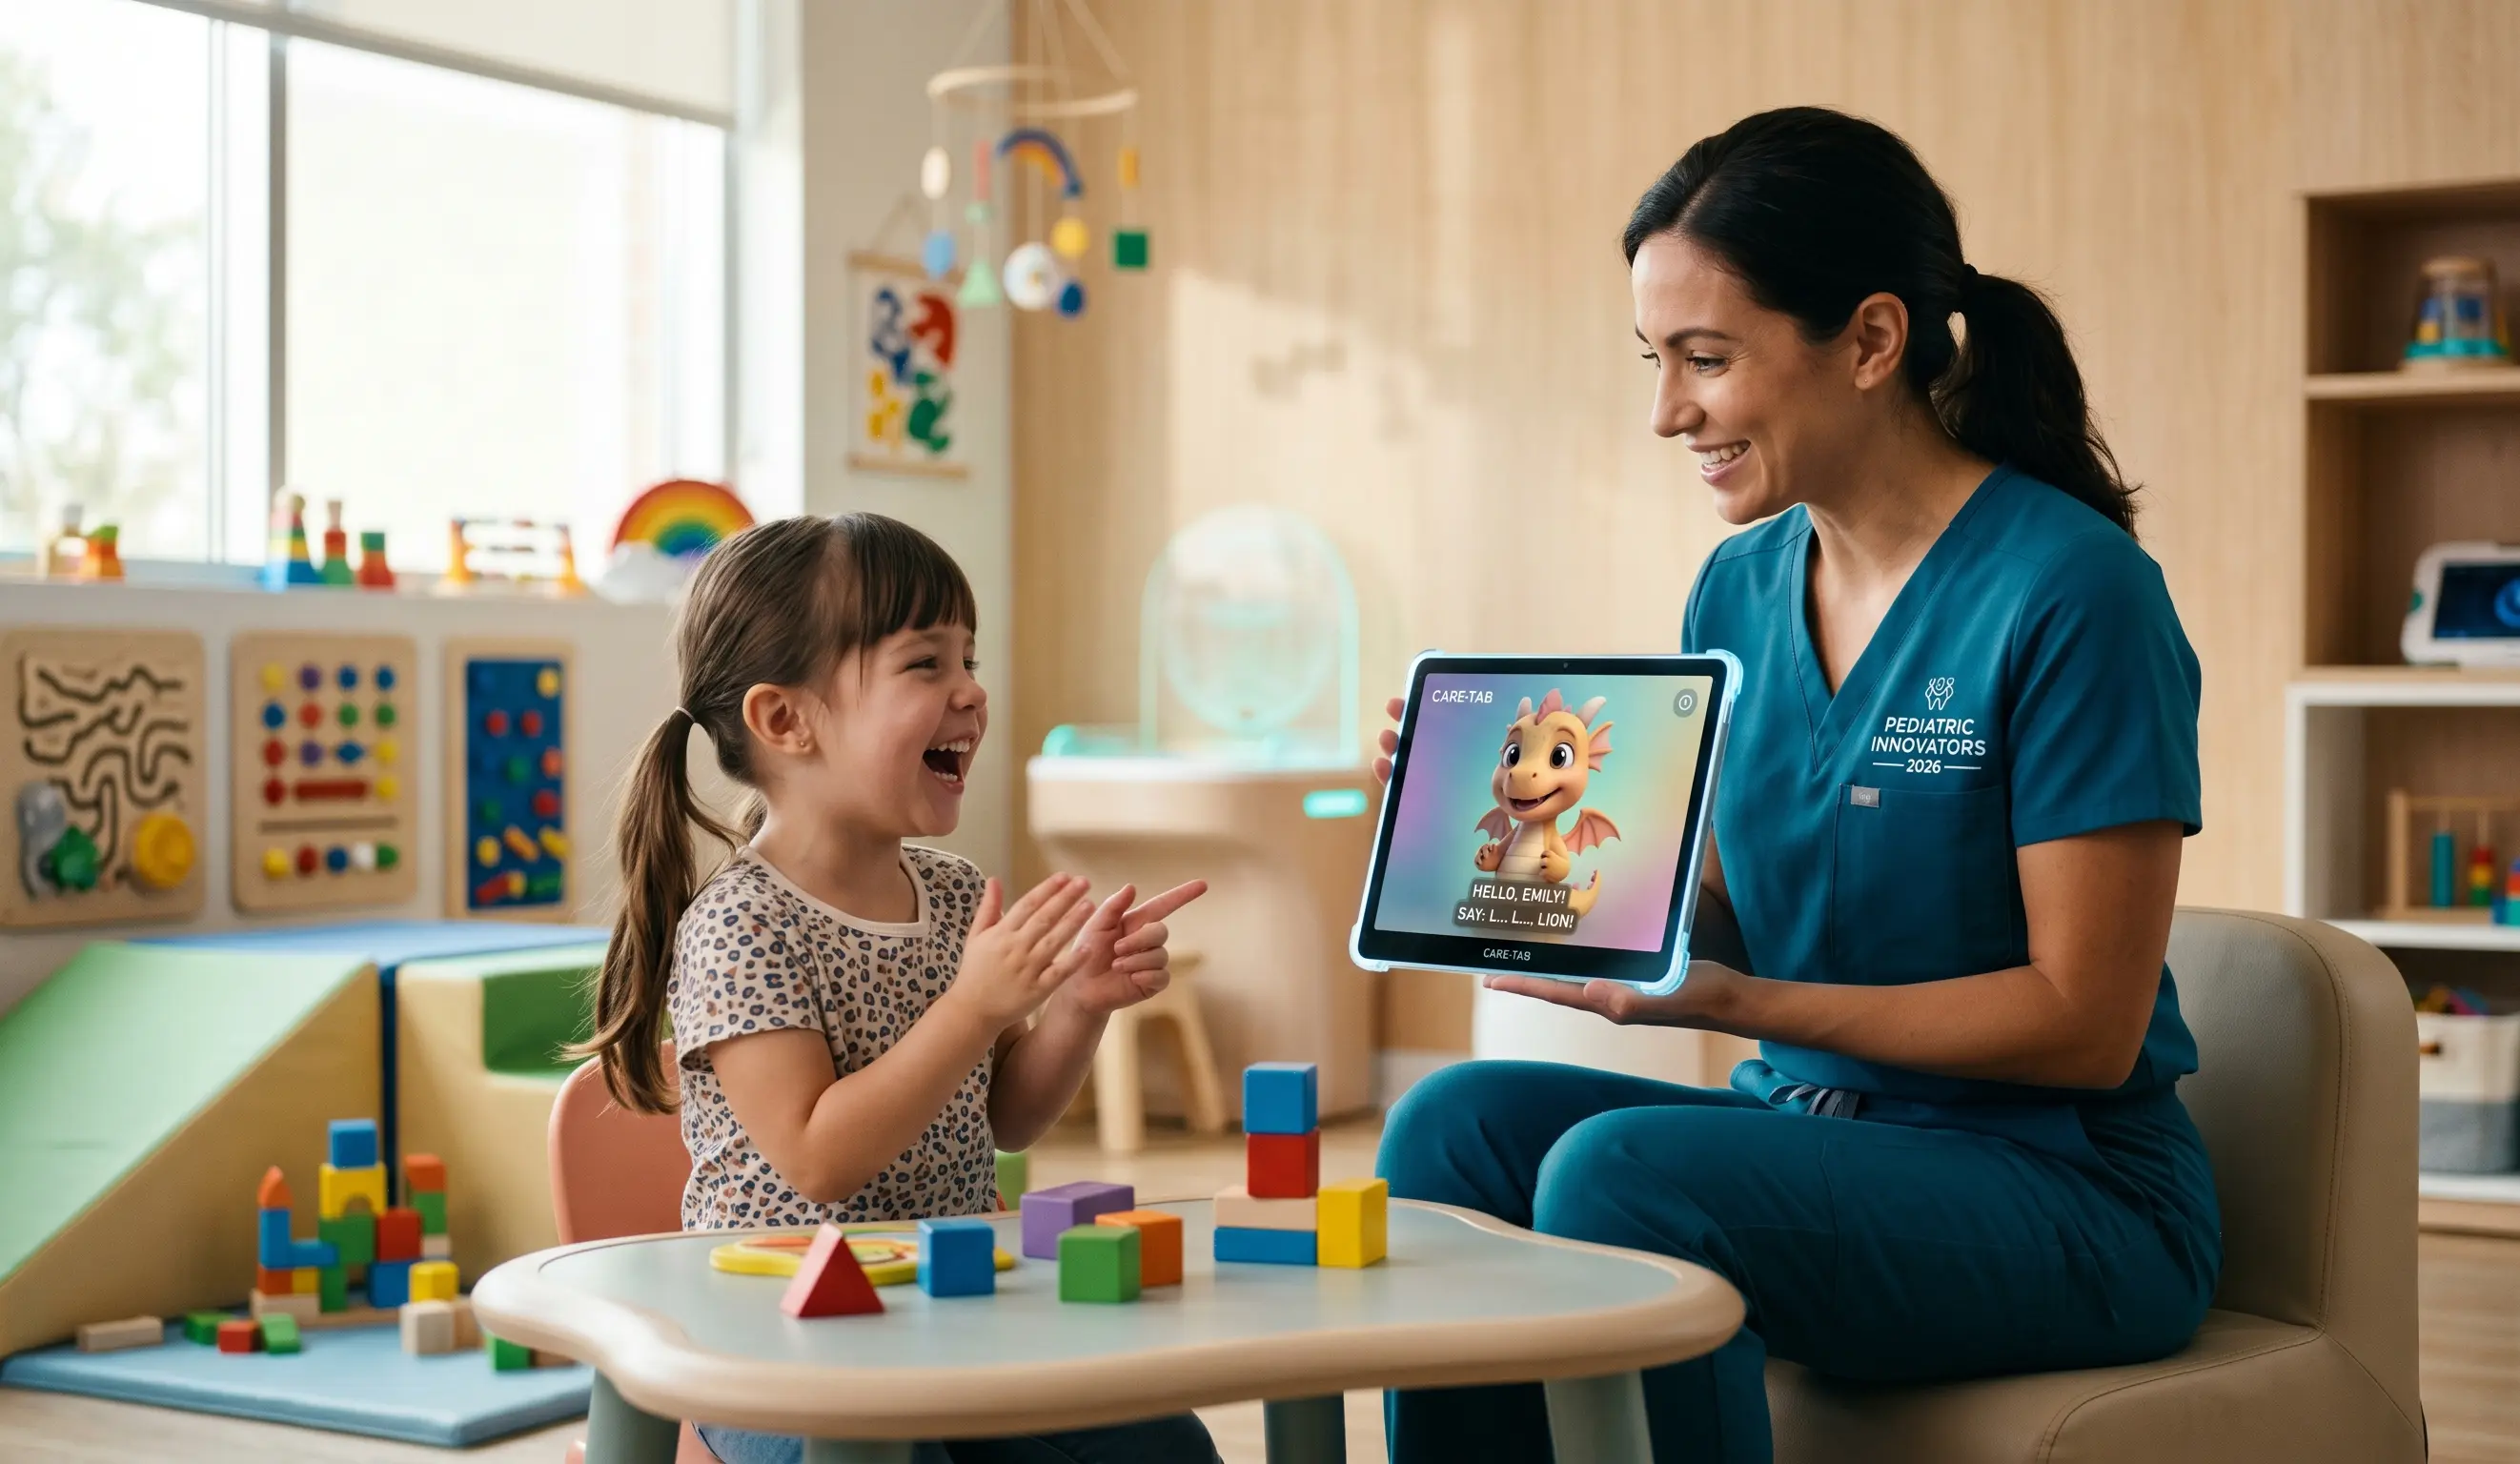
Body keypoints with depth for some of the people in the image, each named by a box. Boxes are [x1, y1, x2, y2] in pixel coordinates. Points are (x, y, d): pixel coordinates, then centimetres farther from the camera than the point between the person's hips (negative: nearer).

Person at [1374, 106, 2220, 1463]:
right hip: (1807, 1134, 7)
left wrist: (1741, 1006, -23)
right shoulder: (1737, 590, 7)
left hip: (2073, 1198, -6)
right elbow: (1705, 932, 10)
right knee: (1458, 1121, -17)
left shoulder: (2069, 592, -15)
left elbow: (2084, 1023, -15)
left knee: (1615, 1170, -28)